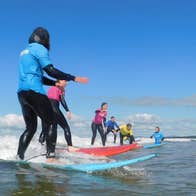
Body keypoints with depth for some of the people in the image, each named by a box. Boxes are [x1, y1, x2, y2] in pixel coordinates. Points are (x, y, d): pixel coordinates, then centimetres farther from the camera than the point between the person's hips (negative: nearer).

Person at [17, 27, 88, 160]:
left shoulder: (25, 52, 25)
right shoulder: (40, 48, -2)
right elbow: (50, 70, -12)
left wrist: (56, 83, 28)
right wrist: (73, 78, -11)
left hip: (22, 92, 8)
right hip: (34, 91, -8)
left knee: (31, 127, 12)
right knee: (50, 122, -2)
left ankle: (19, 157, 5)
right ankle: (51, 154, -10)